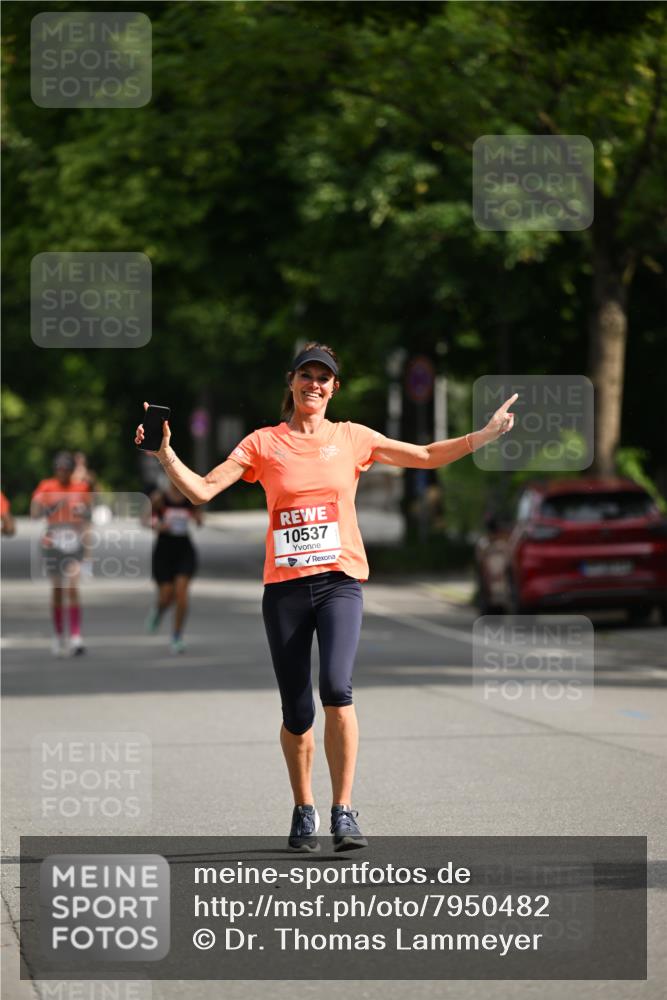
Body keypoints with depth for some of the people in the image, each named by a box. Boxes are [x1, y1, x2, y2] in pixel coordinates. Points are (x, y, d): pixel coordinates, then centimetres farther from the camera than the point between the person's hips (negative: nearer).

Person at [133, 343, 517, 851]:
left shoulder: (351, 438, 10)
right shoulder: (263, 443, 8)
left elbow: (427, 456, 15)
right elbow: (202, 489, 1)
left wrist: (486, 434, 8)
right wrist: (166, 454, -13)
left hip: (340, 580, -1)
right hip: (284, 586, 1)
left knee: (337, 688, -23)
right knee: (296, 713, 1)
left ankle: (344, 811, -18)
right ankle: (304, 811, 23)